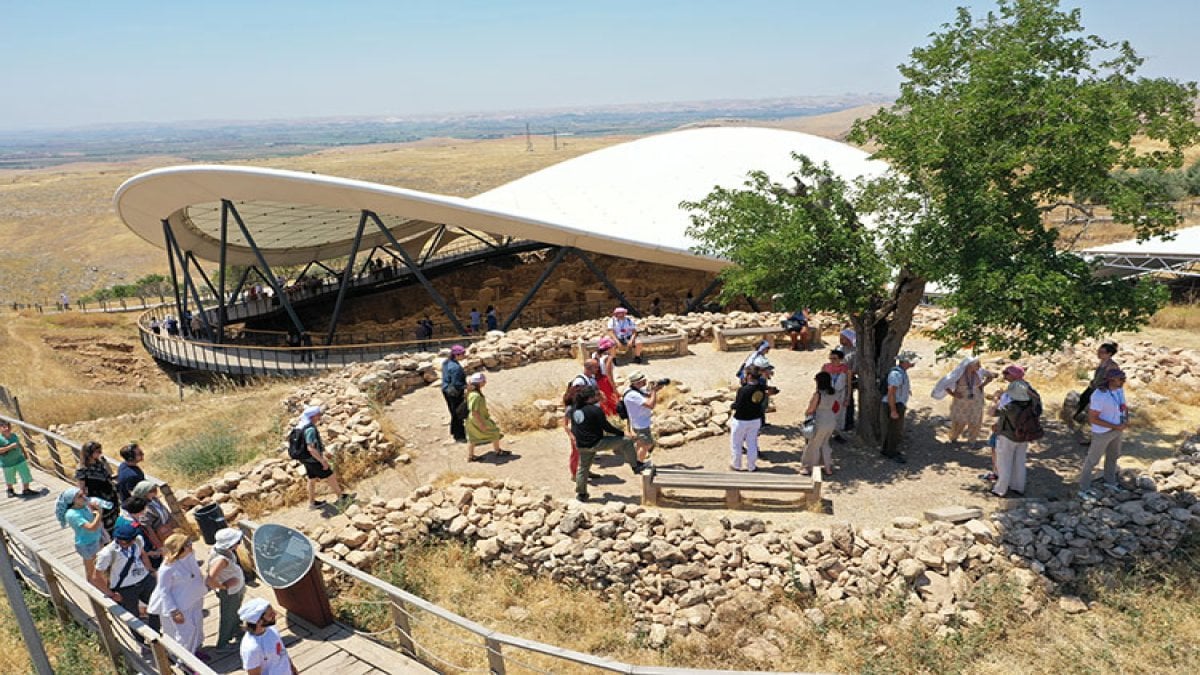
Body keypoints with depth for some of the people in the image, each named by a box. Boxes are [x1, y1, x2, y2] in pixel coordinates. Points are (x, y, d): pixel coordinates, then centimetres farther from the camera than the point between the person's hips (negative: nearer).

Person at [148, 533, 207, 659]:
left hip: (195, 601, 7)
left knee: (196, 625, 24)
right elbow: (163, 591, -21)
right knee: (184, 632, 8)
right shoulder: (167, 569, -32)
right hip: (179, 606, -7)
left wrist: (202, 590, 17)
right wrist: (174, 611, -20)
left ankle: (194, 650, 49)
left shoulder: (190, 555, -11)